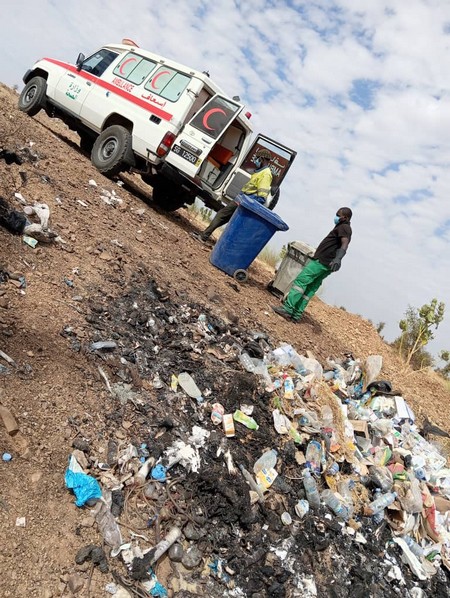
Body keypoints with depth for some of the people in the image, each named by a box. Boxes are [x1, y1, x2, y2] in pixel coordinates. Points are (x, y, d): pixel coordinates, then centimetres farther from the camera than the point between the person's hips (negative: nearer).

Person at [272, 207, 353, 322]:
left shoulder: (343, 227, -6)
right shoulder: (345, 229, 25)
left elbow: (345, 244, -24)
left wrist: (338, 258, -43)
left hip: (321, 261, -10)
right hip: (326, 265, 10)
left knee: (301, 280, -14)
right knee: (310, 289, 6)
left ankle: (287, 309, -19)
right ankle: (296, 315, 3)